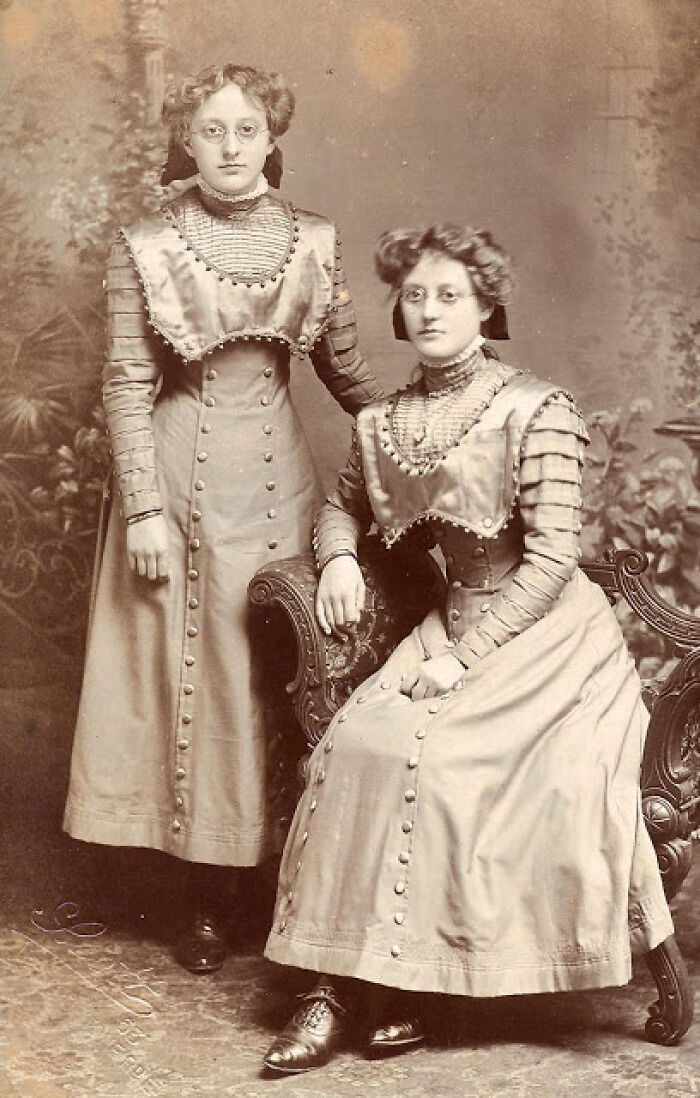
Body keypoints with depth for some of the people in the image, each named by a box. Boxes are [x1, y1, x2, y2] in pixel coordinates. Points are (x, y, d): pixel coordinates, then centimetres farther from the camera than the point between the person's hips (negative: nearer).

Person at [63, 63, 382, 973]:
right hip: (184, 475, -2)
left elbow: (345, 369, 12)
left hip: (278, 476, 2)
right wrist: (143, 509, -11)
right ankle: (205, 899, 15)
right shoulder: (146, 247, -3)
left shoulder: (314, 241, 4)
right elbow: (126, 387, -5)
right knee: (193, 674, 4)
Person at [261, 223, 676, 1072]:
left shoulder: (537, 411, -10)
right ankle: (341, 982, -12)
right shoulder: (383, 422, 7)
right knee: (356, 742, -18)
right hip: (455, 618, 4)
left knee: (413, 750, -23)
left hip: (548, 630, -4)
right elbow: (343, 506, 25)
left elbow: (552, 559, -13)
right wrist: (340, 557, 2)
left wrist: (466, 656, -17)